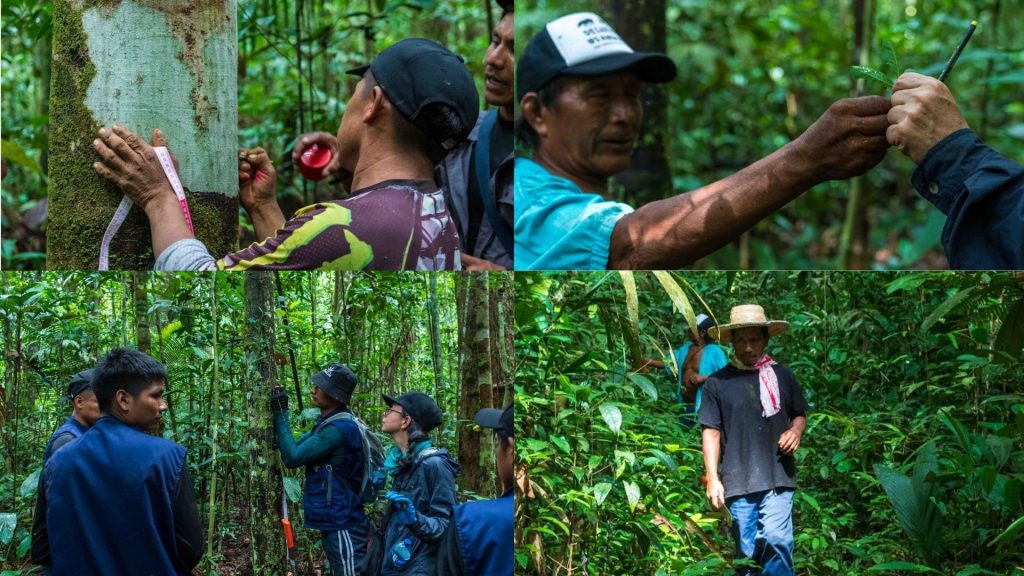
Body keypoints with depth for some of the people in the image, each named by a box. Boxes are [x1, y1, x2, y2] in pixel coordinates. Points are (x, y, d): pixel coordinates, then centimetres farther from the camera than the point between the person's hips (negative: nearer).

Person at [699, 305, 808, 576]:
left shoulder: (782, 376, 10)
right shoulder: (717, 383, 4)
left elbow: (800, 415, 21)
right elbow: (711, 432, 4)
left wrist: (796, 431, -3)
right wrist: (713, 479, -4)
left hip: (777, 480, 0)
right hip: (737, 483, 0)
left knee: (776, 543, -17)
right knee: (747, 553, 4)